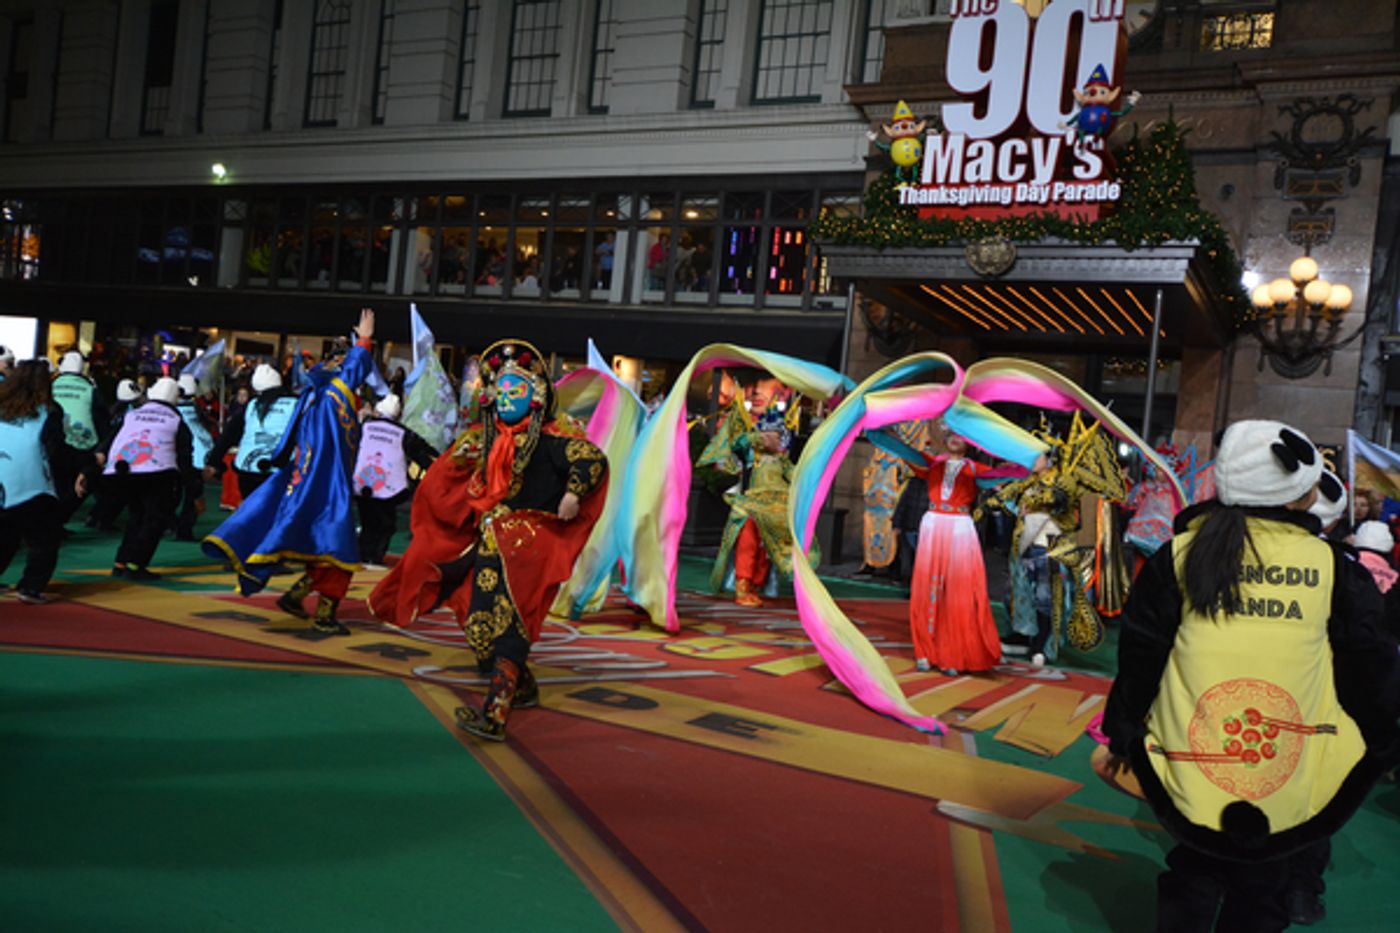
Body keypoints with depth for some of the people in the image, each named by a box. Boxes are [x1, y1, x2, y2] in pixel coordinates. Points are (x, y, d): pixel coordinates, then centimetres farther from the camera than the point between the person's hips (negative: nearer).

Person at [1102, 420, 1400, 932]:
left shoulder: (1180, 554, -3)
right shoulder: (1331, 564, -4)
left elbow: (1138, 659, 2)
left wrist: (1122, 737, 14)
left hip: (1191, 780, 0)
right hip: (1291, 791, 0)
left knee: (1193, 876, 22)